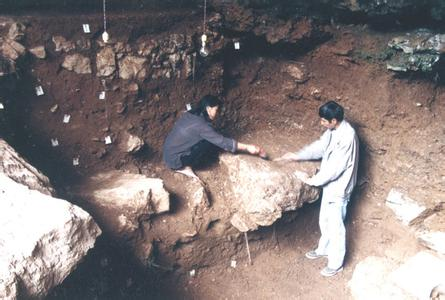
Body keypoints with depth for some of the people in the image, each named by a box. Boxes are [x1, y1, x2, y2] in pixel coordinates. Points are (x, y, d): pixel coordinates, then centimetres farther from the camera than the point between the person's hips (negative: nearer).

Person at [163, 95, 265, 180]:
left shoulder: (190, 115, 4)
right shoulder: (201, 125, -22)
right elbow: (222, 141, -22)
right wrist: (247, 147, -17)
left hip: (168, 153, 8)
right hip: (174, 159, -8)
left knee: (209, 138, 9)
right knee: (208, 142, -12)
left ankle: (182, 164, 10)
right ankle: (184, 167, -2)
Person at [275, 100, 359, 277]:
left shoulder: (347, 136, -29)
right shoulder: (333, 130, 0)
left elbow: (335, 167, -29)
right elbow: (319, 147, 12)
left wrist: (311, 180, -21)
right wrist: (296, 155, 4)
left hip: (338, 187, -9)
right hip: (329, 183, 9)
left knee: (335, 226, 5)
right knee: (324, 221, 24)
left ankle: (336, 263, 22)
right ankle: (324, 249, 45)